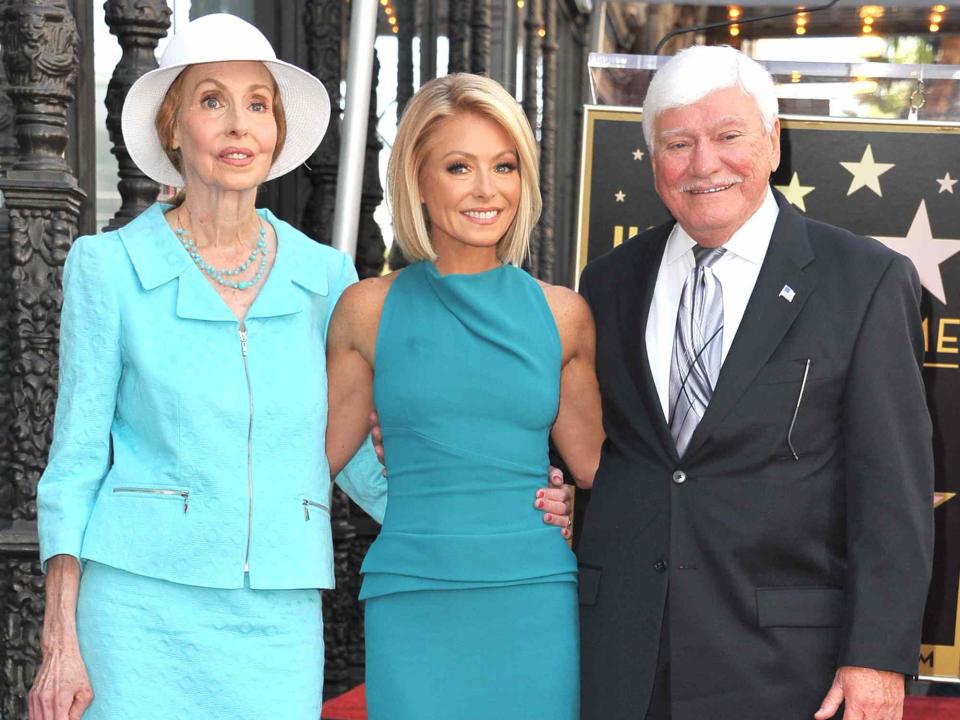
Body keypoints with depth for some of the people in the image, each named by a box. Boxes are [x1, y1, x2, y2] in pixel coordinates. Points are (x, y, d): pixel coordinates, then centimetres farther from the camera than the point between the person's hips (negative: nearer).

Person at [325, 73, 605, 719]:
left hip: (535, 602, 1)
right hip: (413, 608, -1)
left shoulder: (561, 314, 6)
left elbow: (596, 465, 15)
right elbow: (321, 451, 11)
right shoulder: (370, 309, 3)